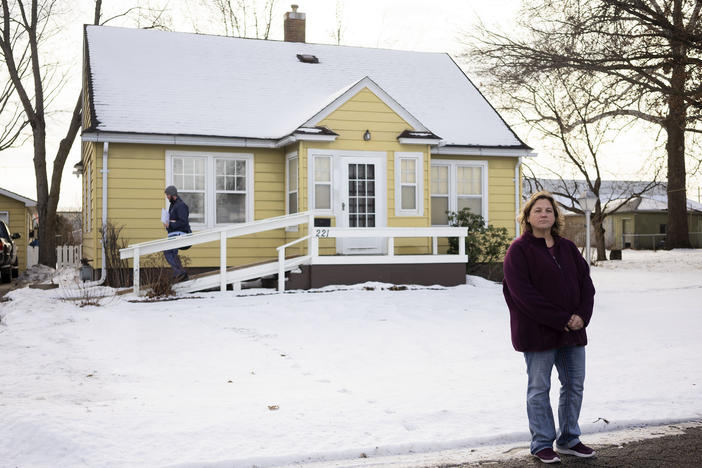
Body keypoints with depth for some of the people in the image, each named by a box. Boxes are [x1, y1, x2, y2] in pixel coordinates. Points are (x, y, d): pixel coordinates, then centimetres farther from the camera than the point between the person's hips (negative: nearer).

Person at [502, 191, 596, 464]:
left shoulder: (568, 248, 11)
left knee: (574, 385, 12)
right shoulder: (519, 250, -8)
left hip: (573, 329, 6)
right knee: (539, 389, 3)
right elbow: (523, 293, -16)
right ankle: (542, 444, 16)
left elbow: (586, 282, 9)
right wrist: (561, 320, -18)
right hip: (537, 333, -6)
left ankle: (569, 440, 27)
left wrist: (582, 315, -10)